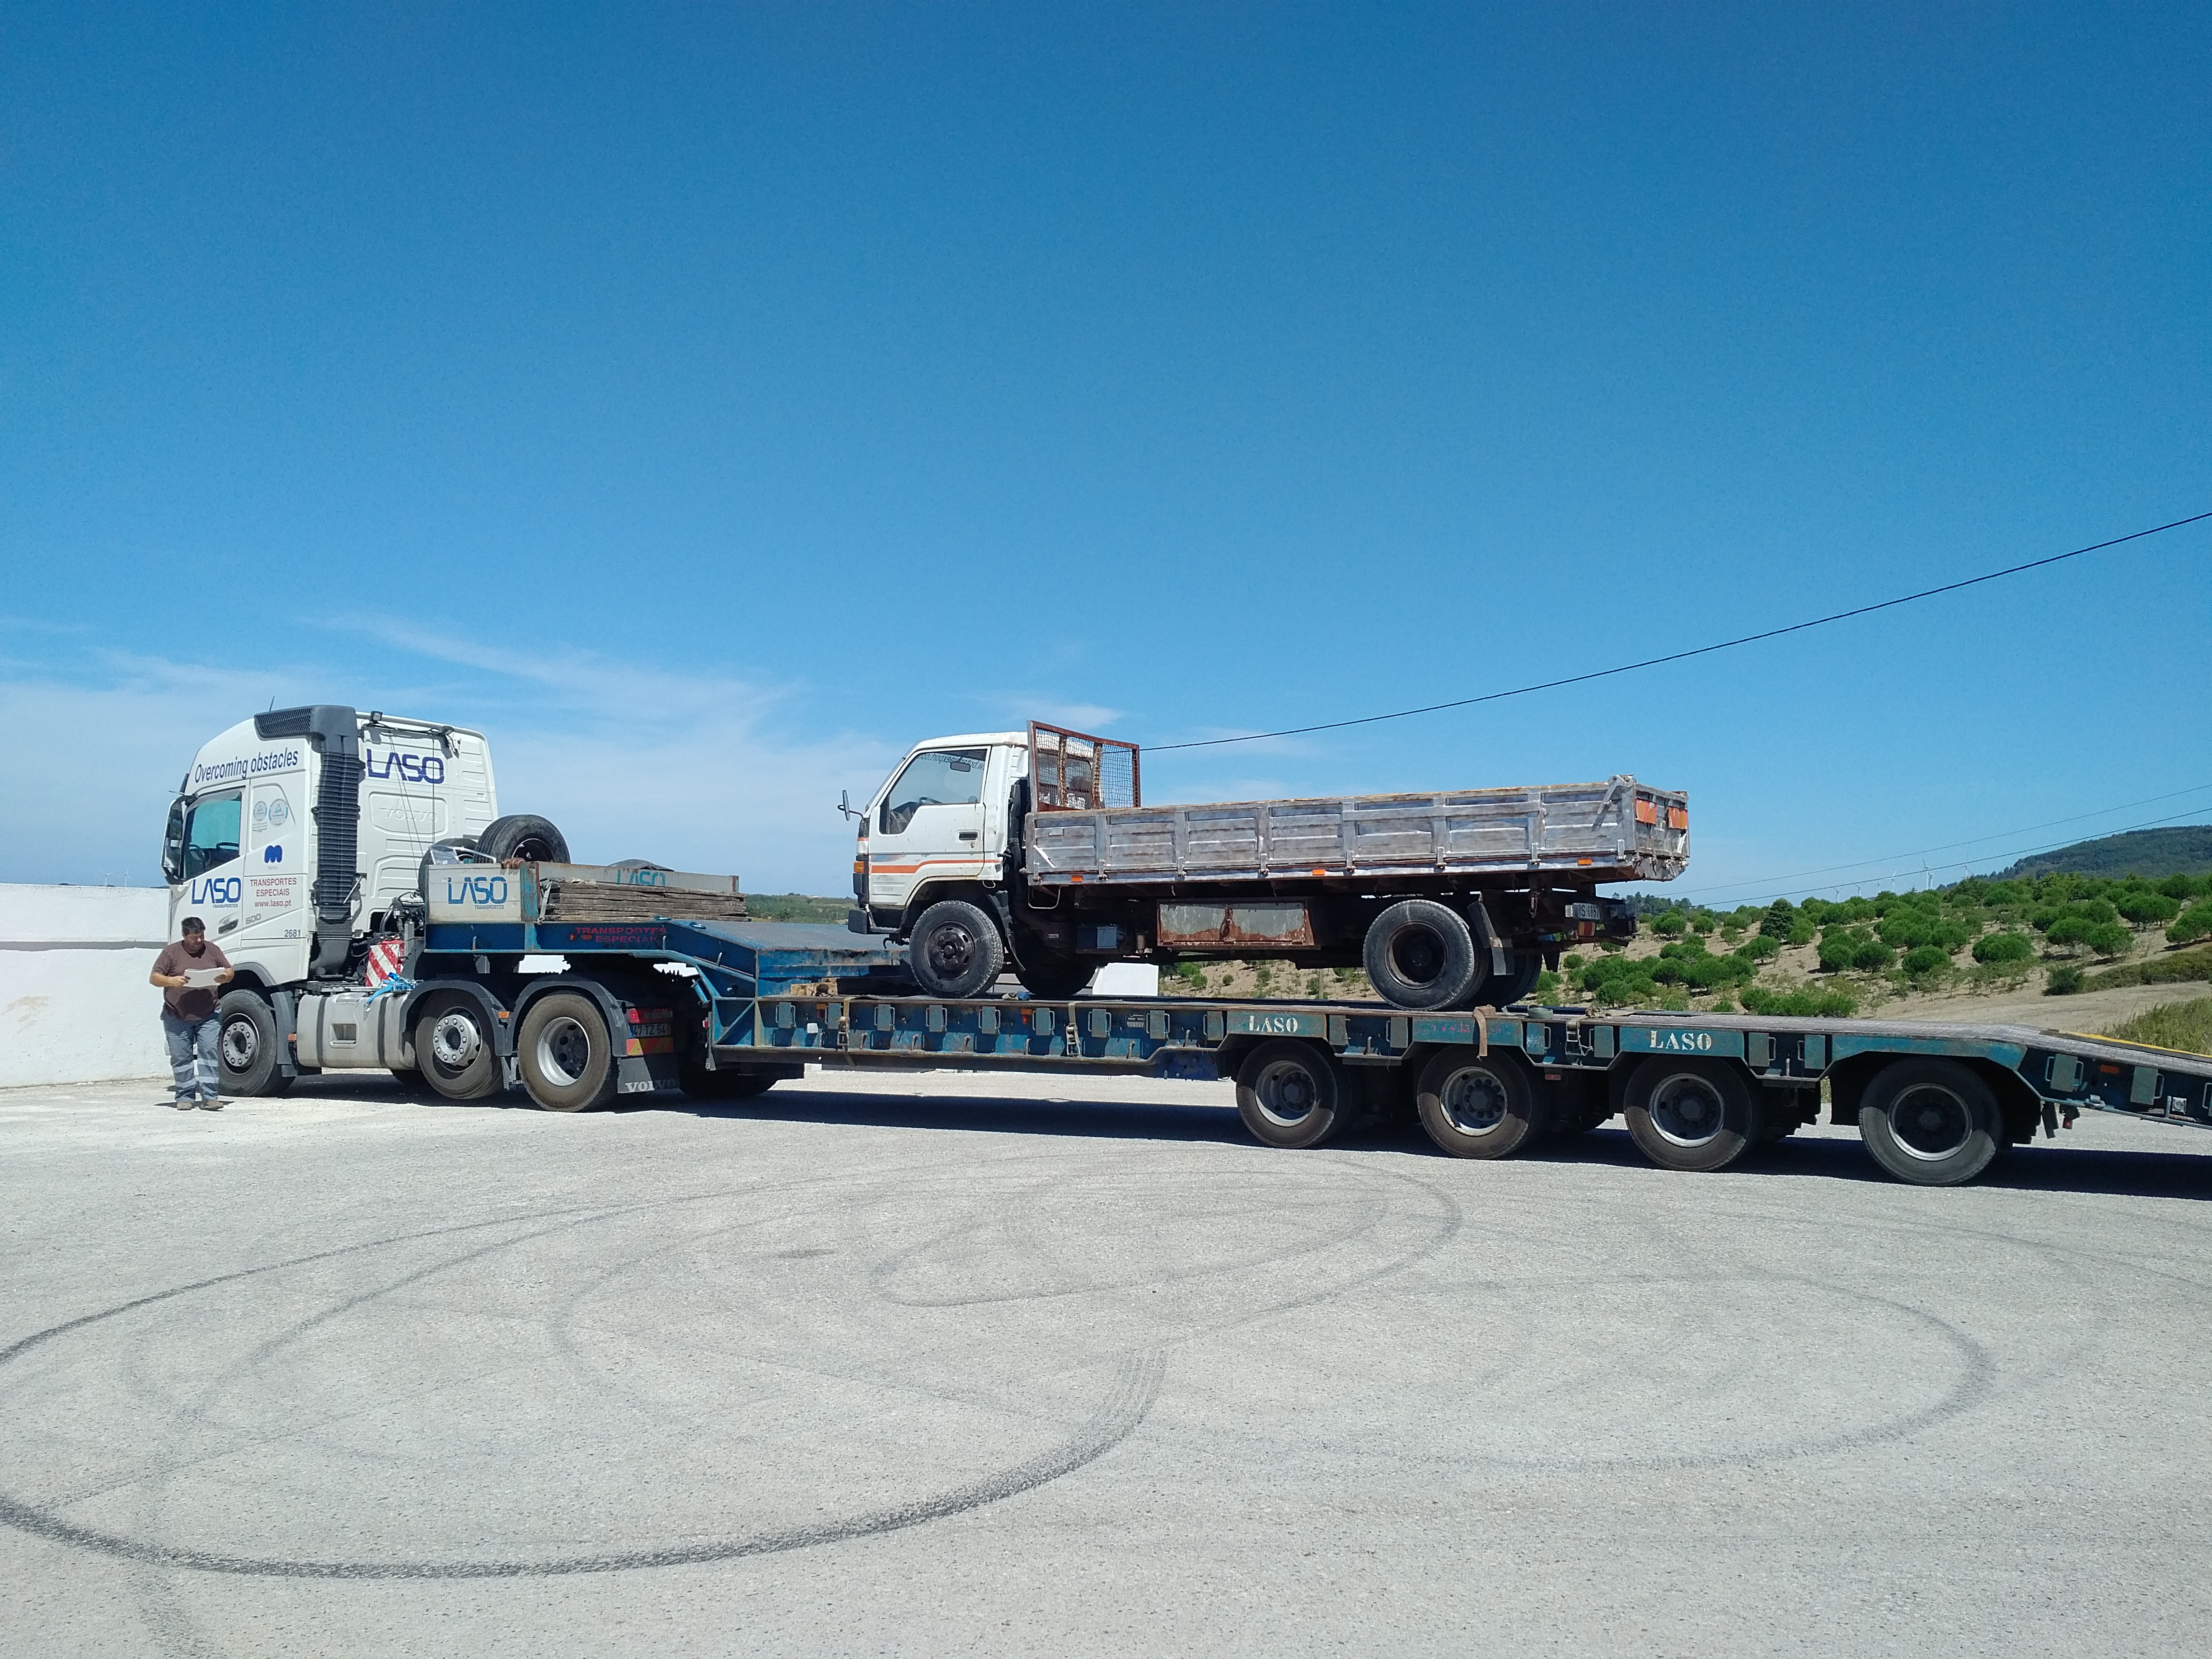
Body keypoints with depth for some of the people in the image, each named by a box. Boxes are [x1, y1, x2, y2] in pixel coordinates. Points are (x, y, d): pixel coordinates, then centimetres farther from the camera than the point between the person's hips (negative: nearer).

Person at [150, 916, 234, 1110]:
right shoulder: (171, 952, 3)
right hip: (177, 1018, -1)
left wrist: (226, 977, -11)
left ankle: (210, 1096, -7)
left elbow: (230, 971, 13)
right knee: (181, 1057, 4)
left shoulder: (212, 950, 10)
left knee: (209, 1053, -7)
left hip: (208, 1017, 1)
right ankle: (185, 1097, 12)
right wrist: (171, 981, -21)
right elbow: (153, 978, 0)